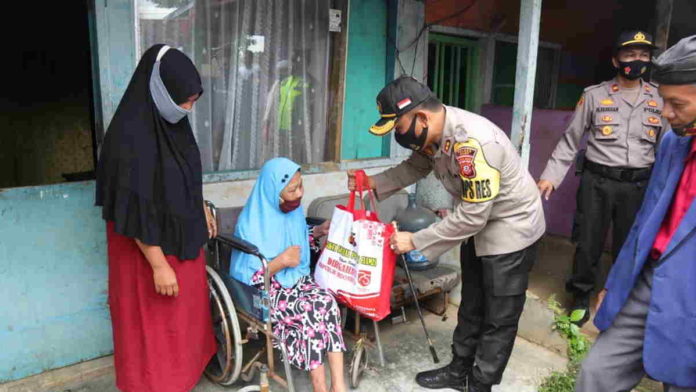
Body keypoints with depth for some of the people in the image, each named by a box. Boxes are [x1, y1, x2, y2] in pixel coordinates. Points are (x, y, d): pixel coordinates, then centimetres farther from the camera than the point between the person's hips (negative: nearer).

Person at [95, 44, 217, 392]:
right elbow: (134, 210, -25)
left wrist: (201, 210, 21)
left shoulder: (170, 123, -1)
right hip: (150, 247, -8)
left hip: (182, 239, 9)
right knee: (154, 323, 11)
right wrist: (158, 265, -21)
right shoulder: (130, 137, -27)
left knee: (185, 313, 23)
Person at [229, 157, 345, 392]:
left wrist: (318, 232, 6)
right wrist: (281, 261, -23)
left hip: (298, 280, 6)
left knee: (327, 302, -25)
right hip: (268, 291, -5)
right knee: (310, 312, -29)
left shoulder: (293, 210, 2)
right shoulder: (252, 223, -18)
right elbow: (247, 277, -16)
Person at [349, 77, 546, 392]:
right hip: (478, 224, 9)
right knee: (471, 305, 21)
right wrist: (374, 183, -7)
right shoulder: (431, 131, -10)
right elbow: (416, 167, 7)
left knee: (499, 317, 5)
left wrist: (416, 241, -28)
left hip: (511, 227, -9)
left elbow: (472, 215, -33)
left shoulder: (472, 142, -37)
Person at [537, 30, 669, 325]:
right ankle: (581, 297, 25)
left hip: (637, 184, 2)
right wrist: (551, 175, -6)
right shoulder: (594, 95, -2)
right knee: (588, 242, 5)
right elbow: (571, 140, 0)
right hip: (597, 181, -2)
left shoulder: (659, 99, 6)